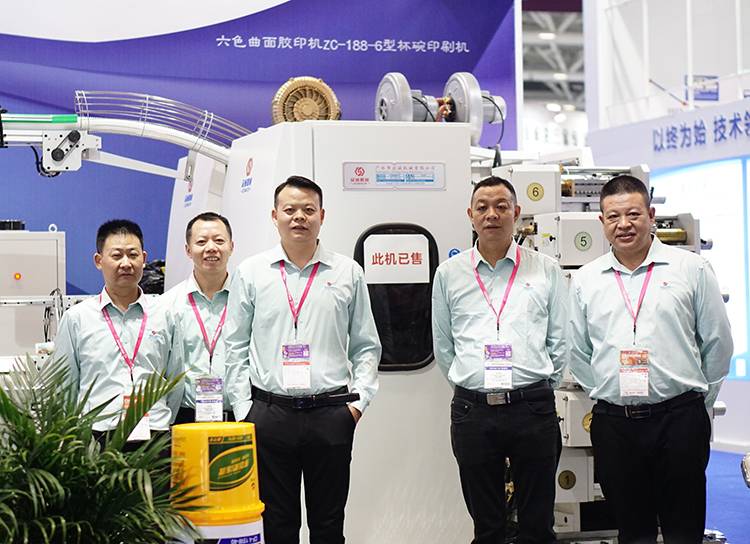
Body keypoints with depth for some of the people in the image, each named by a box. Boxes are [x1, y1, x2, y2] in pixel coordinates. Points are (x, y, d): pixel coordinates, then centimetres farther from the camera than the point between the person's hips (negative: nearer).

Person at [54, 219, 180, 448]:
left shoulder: (163, 316, 10)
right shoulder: (76, 318, 8)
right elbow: (64, 388, 11)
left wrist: (162, 426, 6)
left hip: (155, 436, 1)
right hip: (97, 437, -1)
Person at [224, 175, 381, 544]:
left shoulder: (348, 272, 7)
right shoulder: (251, 273, 6)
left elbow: (366, 346, 10)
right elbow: (236, 348, 7)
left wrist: (359, 399, -1)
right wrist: (242, 408, 1)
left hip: (332, 414, 0)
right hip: (269, 413, 0)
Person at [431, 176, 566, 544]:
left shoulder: (546, 270, 6)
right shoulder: (449, 274, 8)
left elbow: (560, 341, 9)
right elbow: (443, 346, 14)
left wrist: (539, 388, 7)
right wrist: (469, 385, 11)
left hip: (533, 407, -1)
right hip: (472, 412, 1)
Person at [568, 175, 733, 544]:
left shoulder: (691, 269, 3)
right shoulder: (585, 281, 9)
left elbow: (717, 343, 7)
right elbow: (578, 352, 17)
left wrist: (697, 400, 9)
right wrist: (607, 395, 11)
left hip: (678, 417, -2)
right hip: (613, 423, 2)